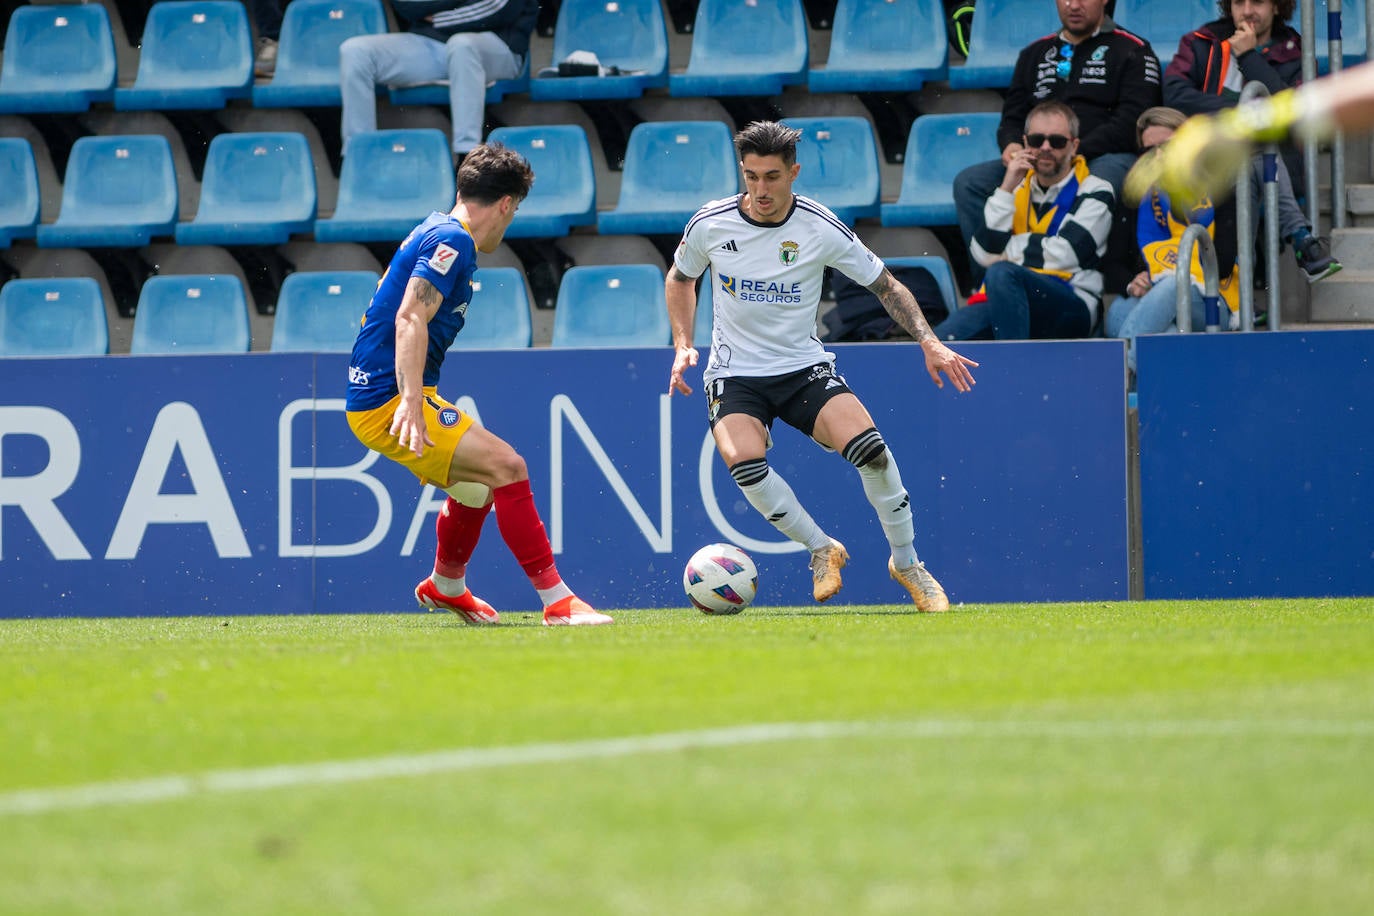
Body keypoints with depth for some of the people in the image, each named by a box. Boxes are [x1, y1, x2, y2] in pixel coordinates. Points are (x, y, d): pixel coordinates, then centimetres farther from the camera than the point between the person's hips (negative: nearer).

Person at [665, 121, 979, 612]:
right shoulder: (709, 225, -7)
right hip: (734, 374, 0)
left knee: (868, 447, -26)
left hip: (804, 367, 0)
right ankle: (821, 549, -9)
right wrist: (683, 345, 3)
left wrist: (929, 342, -9)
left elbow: (886, 285, 2)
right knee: (744, 461, -32)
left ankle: (906, 562, -3)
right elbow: (680, 278, 15)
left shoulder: (822, 229, -10)